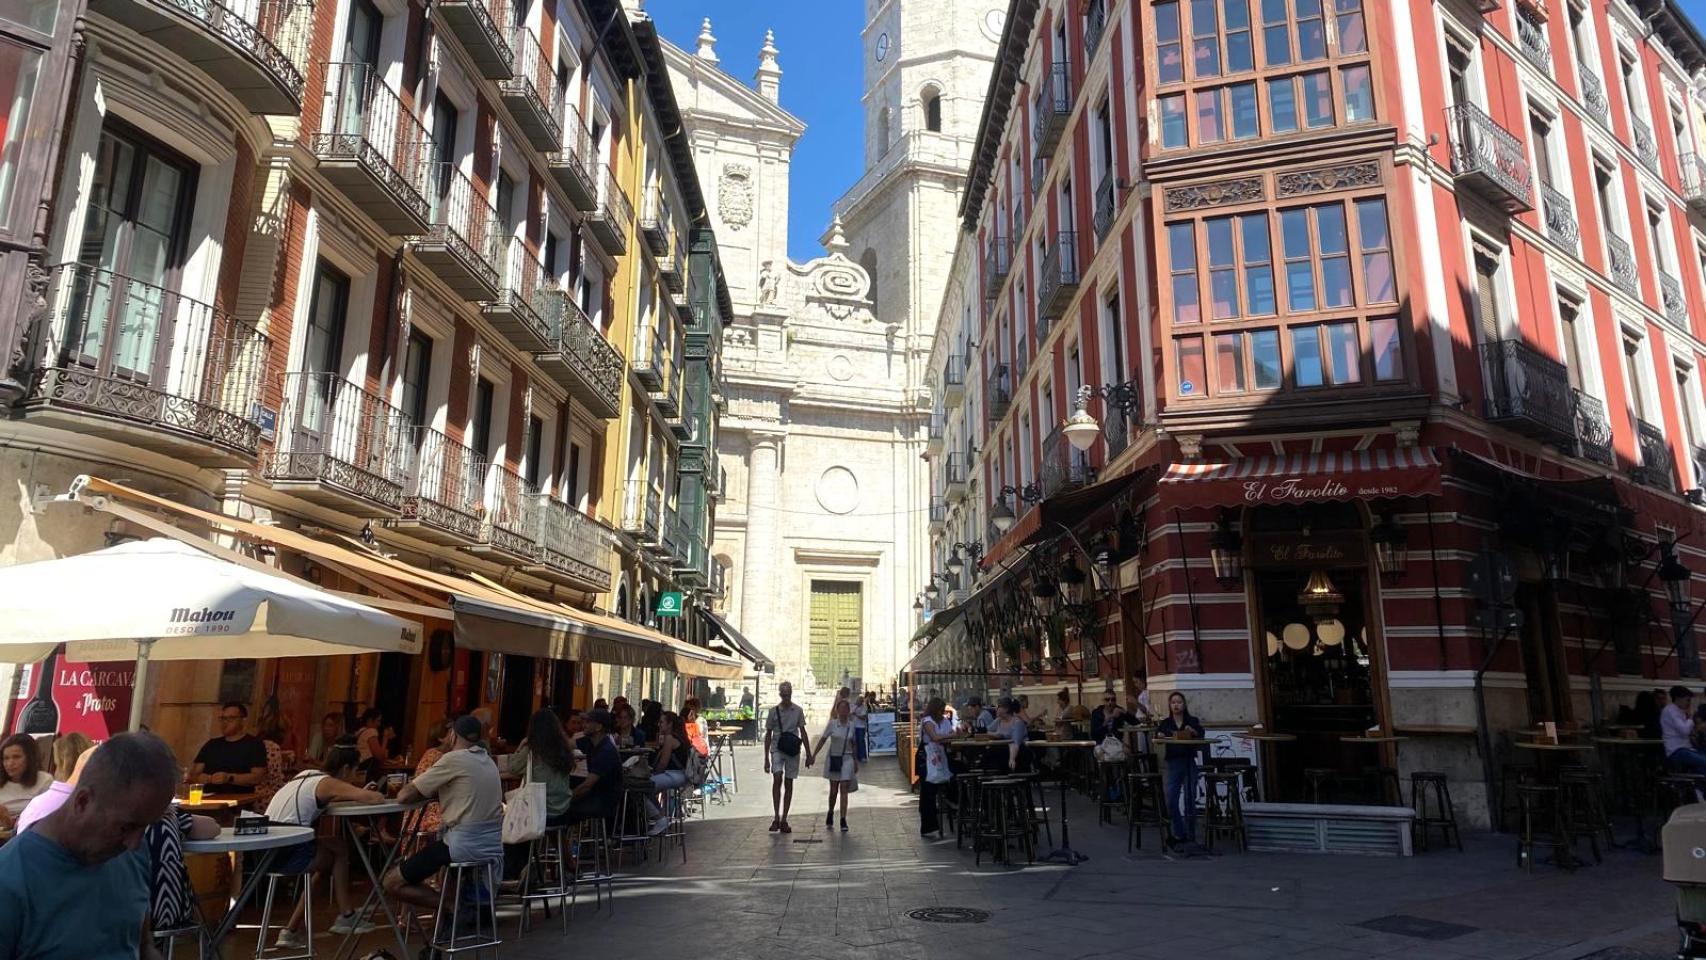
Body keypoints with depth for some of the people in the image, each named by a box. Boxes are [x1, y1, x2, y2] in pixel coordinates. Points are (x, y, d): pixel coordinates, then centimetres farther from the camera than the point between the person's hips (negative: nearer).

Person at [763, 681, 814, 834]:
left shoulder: (798, 710, 3)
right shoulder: (774, 711, -1)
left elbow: (803, 732, 8)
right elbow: (768, 734, 3)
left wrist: (808, 754, 5)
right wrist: (766, 758, 1)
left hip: (793, 751, 2)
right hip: (777, 749, -2)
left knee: (788, 784, 5)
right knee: (777, 779, -20)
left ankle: (784, 820, 13)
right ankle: (776, 817, -16)